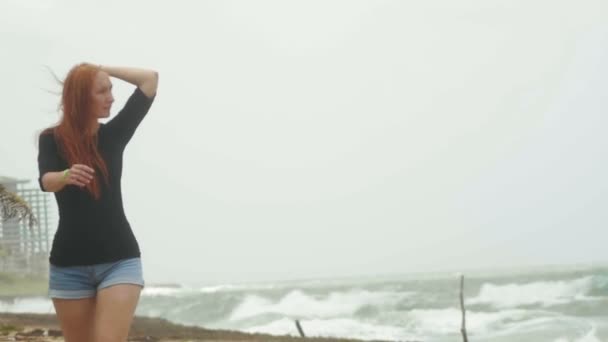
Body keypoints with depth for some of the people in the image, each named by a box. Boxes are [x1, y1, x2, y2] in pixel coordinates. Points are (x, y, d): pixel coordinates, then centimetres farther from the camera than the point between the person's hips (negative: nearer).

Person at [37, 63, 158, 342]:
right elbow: (46, 181, -20)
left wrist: (102, 69, 4)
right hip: (69, 263, 0)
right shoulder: (52, 139, -1)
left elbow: (151, 78, 3)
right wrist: (67, 175, -42)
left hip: (120, 259, 0)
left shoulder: (113, 134, 6)